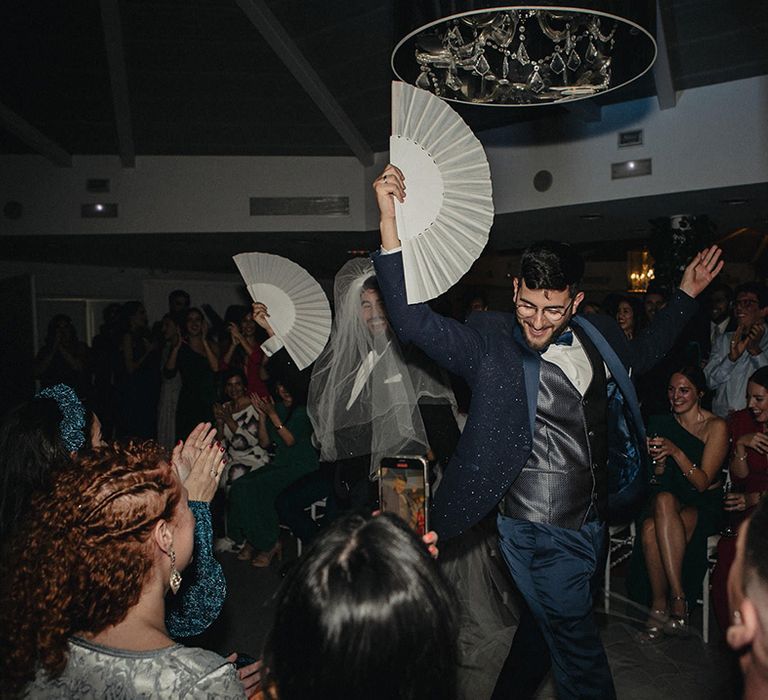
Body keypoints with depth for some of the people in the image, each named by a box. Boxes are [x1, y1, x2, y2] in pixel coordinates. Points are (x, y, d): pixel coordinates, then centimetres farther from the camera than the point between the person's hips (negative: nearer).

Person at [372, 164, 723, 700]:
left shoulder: (597, 335, 3)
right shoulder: (490, 341, -15)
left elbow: (640, 355, 24)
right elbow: (415, 322, -27)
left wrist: (686, 294, 22)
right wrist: (391, 227, -36)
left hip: (592, 519, 7)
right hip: (539, 530, -7)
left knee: (546, 622, 26)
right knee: (576, 643, 3)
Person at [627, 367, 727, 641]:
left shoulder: (716, 427, -6)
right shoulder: (661, 423, 7)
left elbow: (702, 483, -12)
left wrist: (675, 451, -25)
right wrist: (658, 461, -11)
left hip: (705, 504, -3)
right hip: (670, 498, 3)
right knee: (650, 528, -33)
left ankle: (660, 607, -24)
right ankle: (677, 601, -24)